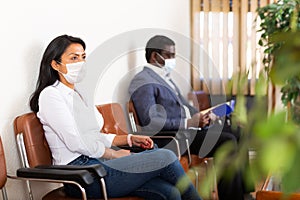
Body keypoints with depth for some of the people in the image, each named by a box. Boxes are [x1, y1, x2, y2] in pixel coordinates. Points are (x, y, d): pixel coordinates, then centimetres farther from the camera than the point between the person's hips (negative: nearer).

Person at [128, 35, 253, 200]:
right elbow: (150, 122, -22)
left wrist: (200, 117, 4)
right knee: (228, 141, -22)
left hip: (187, 128, 10)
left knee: (238, 136, 2)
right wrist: (188, 123, -21)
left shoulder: (164, 77, 21)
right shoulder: (144, 82, -11)